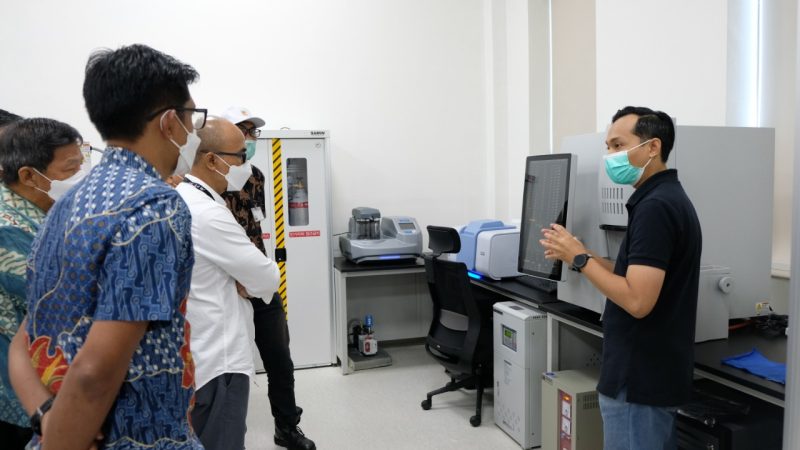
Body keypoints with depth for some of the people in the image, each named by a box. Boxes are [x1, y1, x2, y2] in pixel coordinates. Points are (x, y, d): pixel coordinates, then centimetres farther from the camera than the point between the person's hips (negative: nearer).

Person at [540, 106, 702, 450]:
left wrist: (579, 259, -17)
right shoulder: (667, 198, 11)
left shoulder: (654, 206, -22)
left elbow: (637, 300, -27)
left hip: (639, 380, -10)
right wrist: (579, 254, 7)